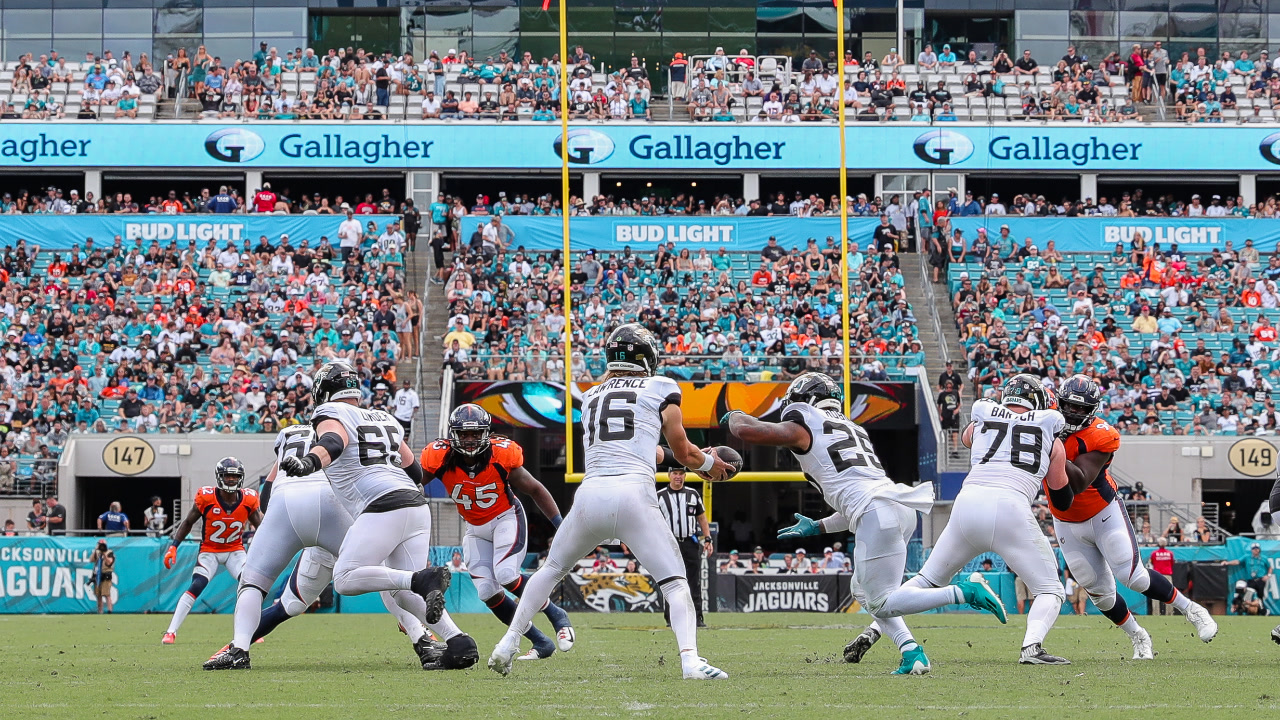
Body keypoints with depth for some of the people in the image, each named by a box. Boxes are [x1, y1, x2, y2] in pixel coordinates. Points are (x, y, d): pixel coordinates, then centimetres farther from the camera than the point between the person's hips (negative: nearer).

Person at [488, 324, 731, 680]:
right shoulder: (660, 389, 11)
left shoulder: (591, 397, 23)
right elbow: (683, 453, 16)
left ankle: (508, 644, 22)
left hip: (590, 494, 4)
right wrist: (709, 463, 37)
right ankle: (690, 660, -20)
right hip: (634, 496, -4)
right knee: (675, 583, 1)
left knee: (552, 569, 25)